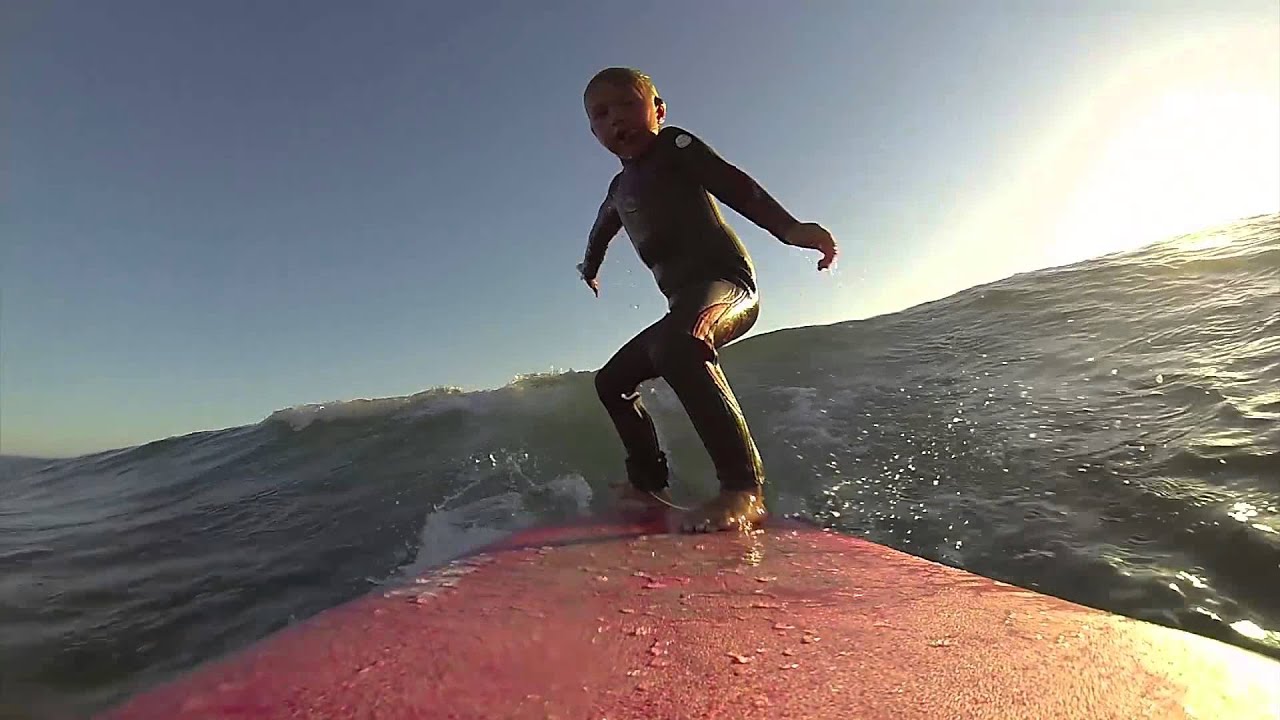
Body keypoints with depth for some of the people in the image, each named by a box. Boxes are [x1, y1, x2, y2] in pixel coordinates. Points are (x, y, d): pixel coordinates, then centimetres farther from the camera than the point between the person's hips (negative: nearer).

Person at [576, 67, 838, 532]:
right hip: (686, 303, 9)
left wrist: (788, 227, -31)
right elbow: (601, 230, 44)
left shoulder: (674, 145, 1)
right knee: (612, 380, 17)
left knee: (675, 343, -41)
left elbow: (732, 183, -16)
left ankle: (744, 489, -44)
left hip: (726, 280, -9)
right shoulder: (620, 190, 23)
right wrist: (589, 270, 61)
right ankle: (649, 486, 24)